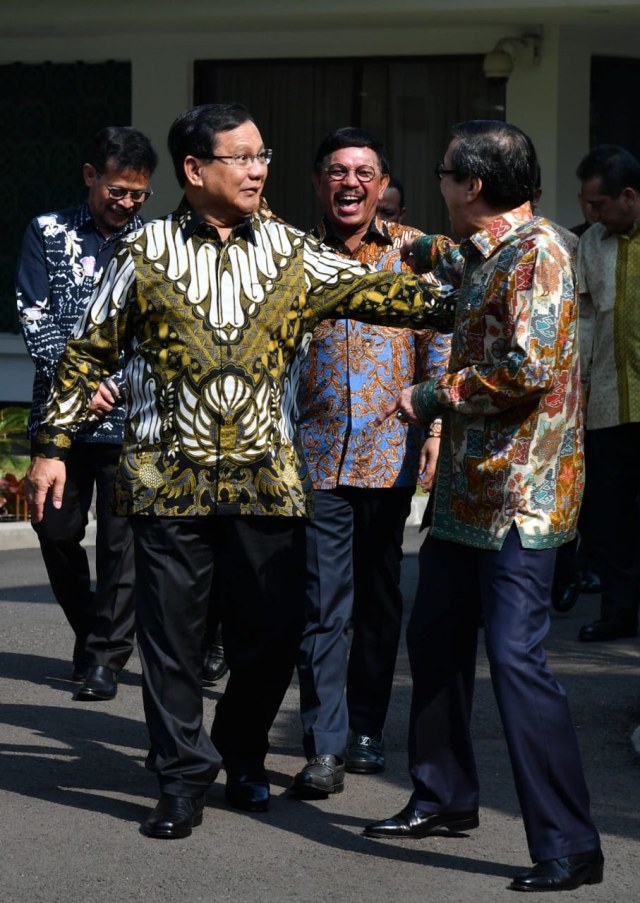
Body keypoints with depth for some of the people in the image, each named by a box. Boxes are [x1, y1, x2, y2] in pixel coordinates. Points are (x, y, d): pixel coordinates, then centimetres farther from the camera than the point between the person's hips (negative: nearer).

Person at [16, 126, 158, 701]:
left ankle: (106, 655, 5)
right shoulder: (48, 234, 7)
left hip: (132, 415, -2)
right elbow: (34, 317, 0)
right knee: (57, 530, 7)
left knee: (122, 537, -2)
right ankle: (90, 630, 27)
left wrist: (124, 384, -14)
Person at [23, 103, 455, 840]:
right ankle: (182, 780, 14)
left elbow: (374, 295, 0)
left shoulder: (291, 255, 6)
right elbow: (90, 351, 6)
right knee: (171, 634, 1)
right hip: (169, 476, -2)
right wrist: (52, 446, 3)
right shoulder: (146, 254, 1)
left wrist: (454, 305, -14)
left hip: (266, 477, 2)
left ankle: (241, 757, 26)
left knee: (273, 627, 3)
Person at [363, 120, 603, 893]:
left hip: (518, 493, -10)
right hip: (467, 483, 10)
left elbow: (530, 366, -26)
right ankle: (444, 797, 35)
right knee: (435, 639, 18)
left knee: (515, 656, -15)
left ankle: (569, 847, -12)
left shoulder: (536, 251, -15)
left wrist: (432, 397, -14)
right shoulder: (483, 253, 13)